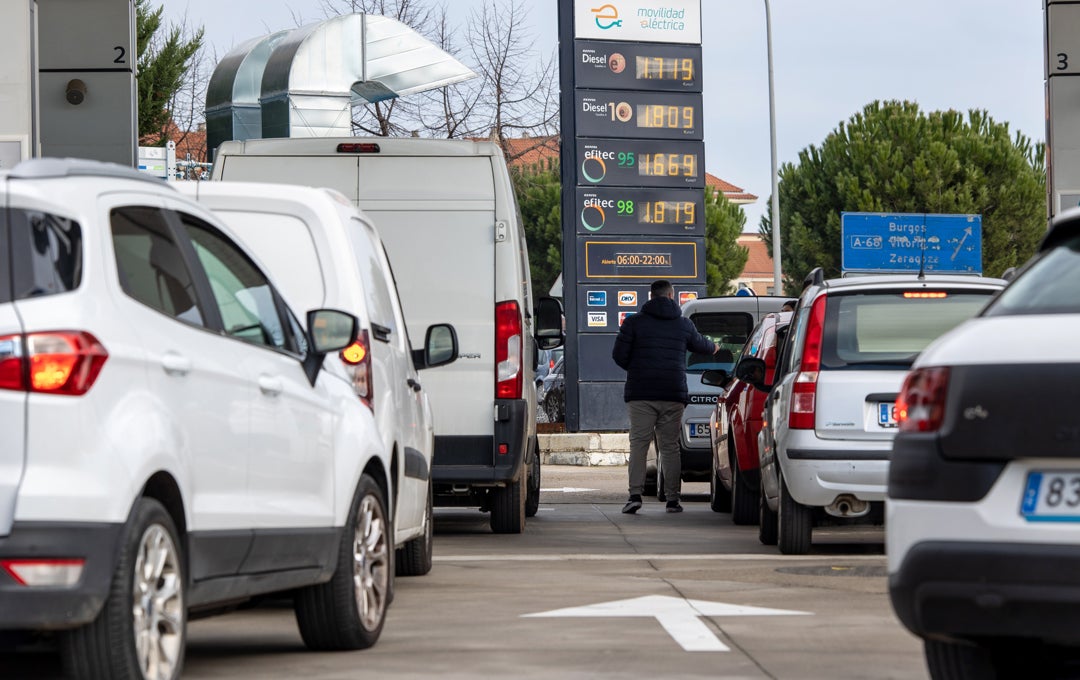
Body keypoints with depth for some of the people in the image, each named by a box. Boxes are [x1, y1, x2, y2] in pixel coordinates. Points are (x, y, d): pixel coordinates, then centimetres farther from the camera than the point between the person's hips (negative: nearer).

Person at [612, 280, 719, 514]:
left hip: (640, 393, -2)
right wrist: (714, 347, 53)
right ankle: (672, 499, 5)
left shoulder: (634, 322, 1)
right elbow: (700, 345, 29)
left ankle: (635, 494, -14)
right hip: (673, 395, 2)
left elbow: (619, 355, -2)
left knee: (638, 444, -2)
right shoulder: (684, 324, 10)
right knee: (670, 446, 7)